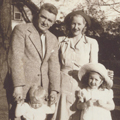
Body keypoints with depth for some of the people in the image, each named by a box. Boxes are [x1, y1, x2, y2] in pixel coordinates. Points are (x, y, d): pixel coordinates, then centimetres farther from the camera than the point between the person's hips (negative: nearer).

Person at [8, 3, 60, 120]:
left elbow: (54, 65, 9)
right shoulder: (21, 30, -3)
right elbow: (15, 57, -12)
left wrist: (54, 89, 0)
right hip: (22, 88, -4)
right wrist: (18, 86, -19)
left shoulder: (53, 39, 13)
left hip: (42, 89, 5)